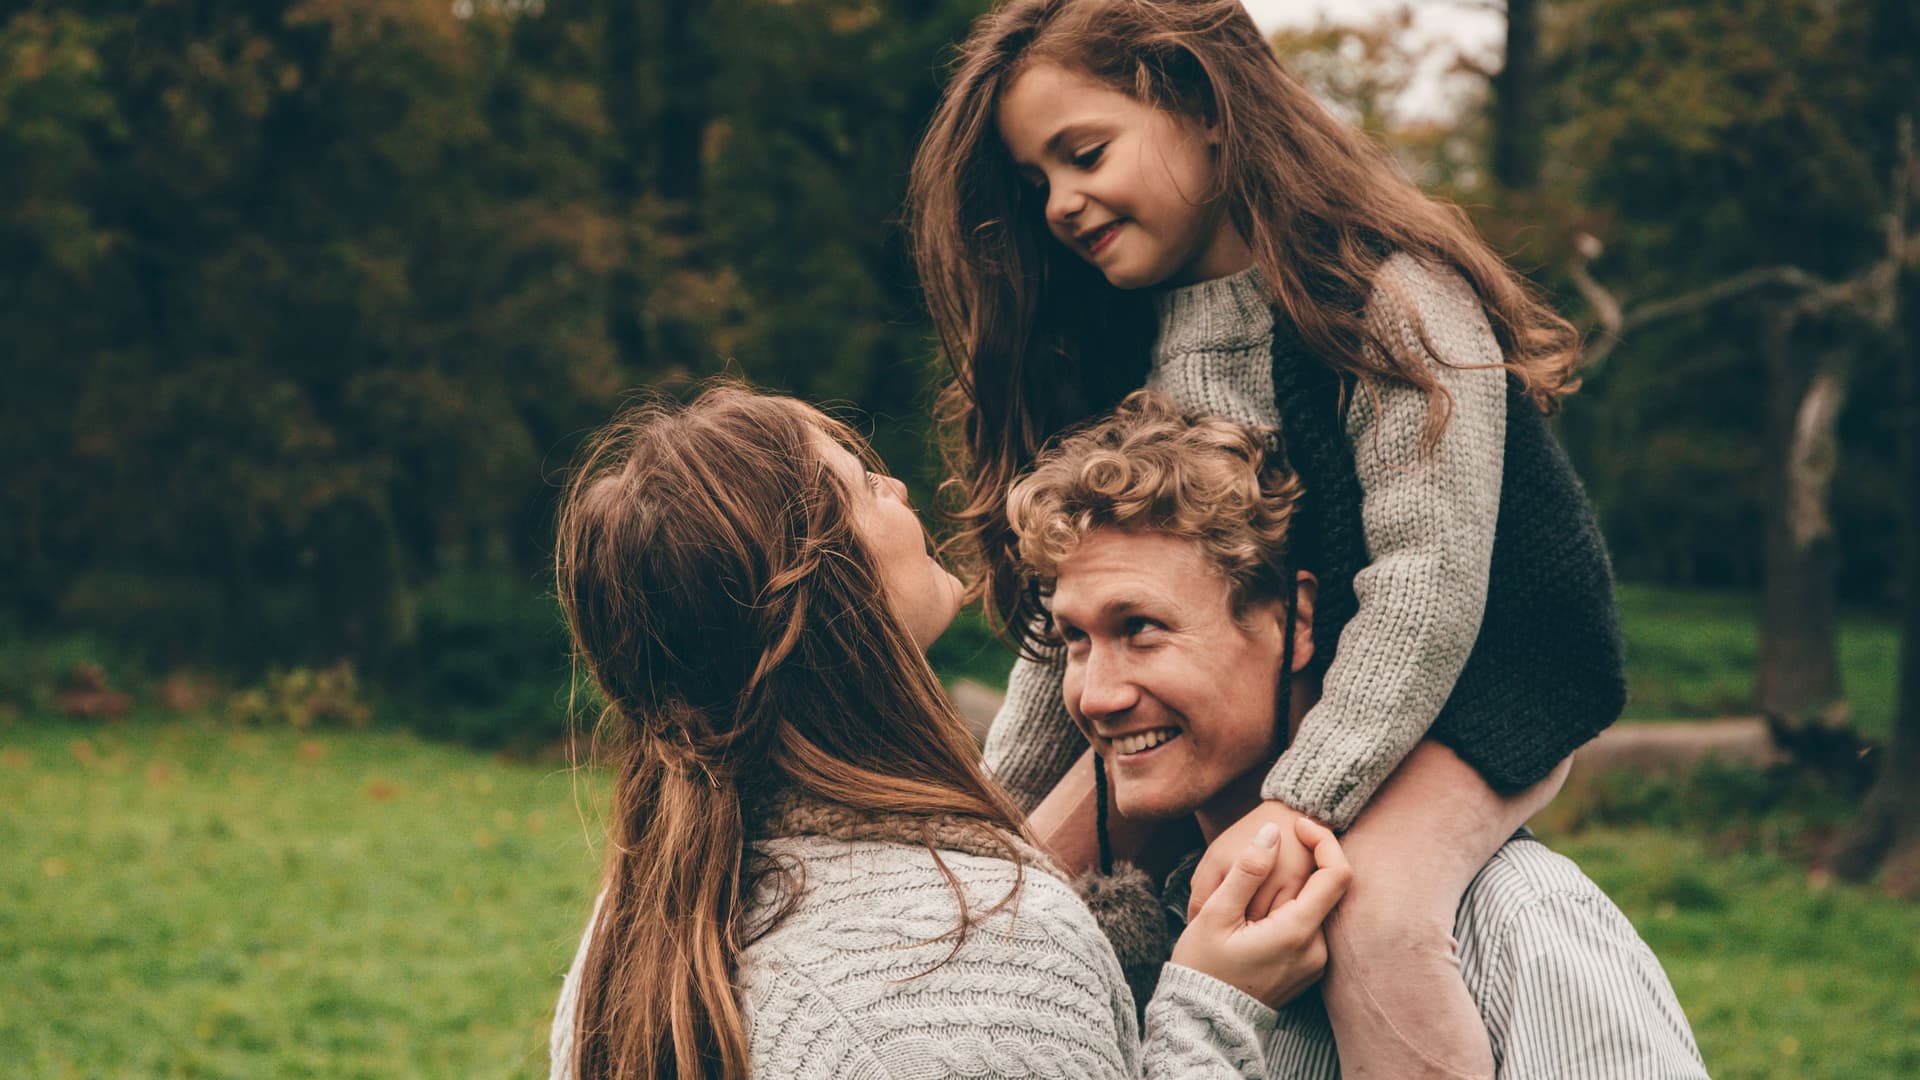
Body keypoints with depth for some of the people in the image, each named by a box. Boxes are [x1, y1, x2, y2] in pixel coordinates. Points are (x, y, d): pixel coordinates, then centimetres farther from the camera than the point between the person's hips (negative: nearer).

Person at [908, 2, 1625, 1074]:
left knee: (1371, 912, -34)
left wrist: (1297, 804, -35)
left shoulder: (1393, 297, -19)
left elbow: (1429, 586, -27)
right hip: (1247, 705, 7)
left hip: (1458, 693, -7)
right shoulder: (1121, 341, 3)